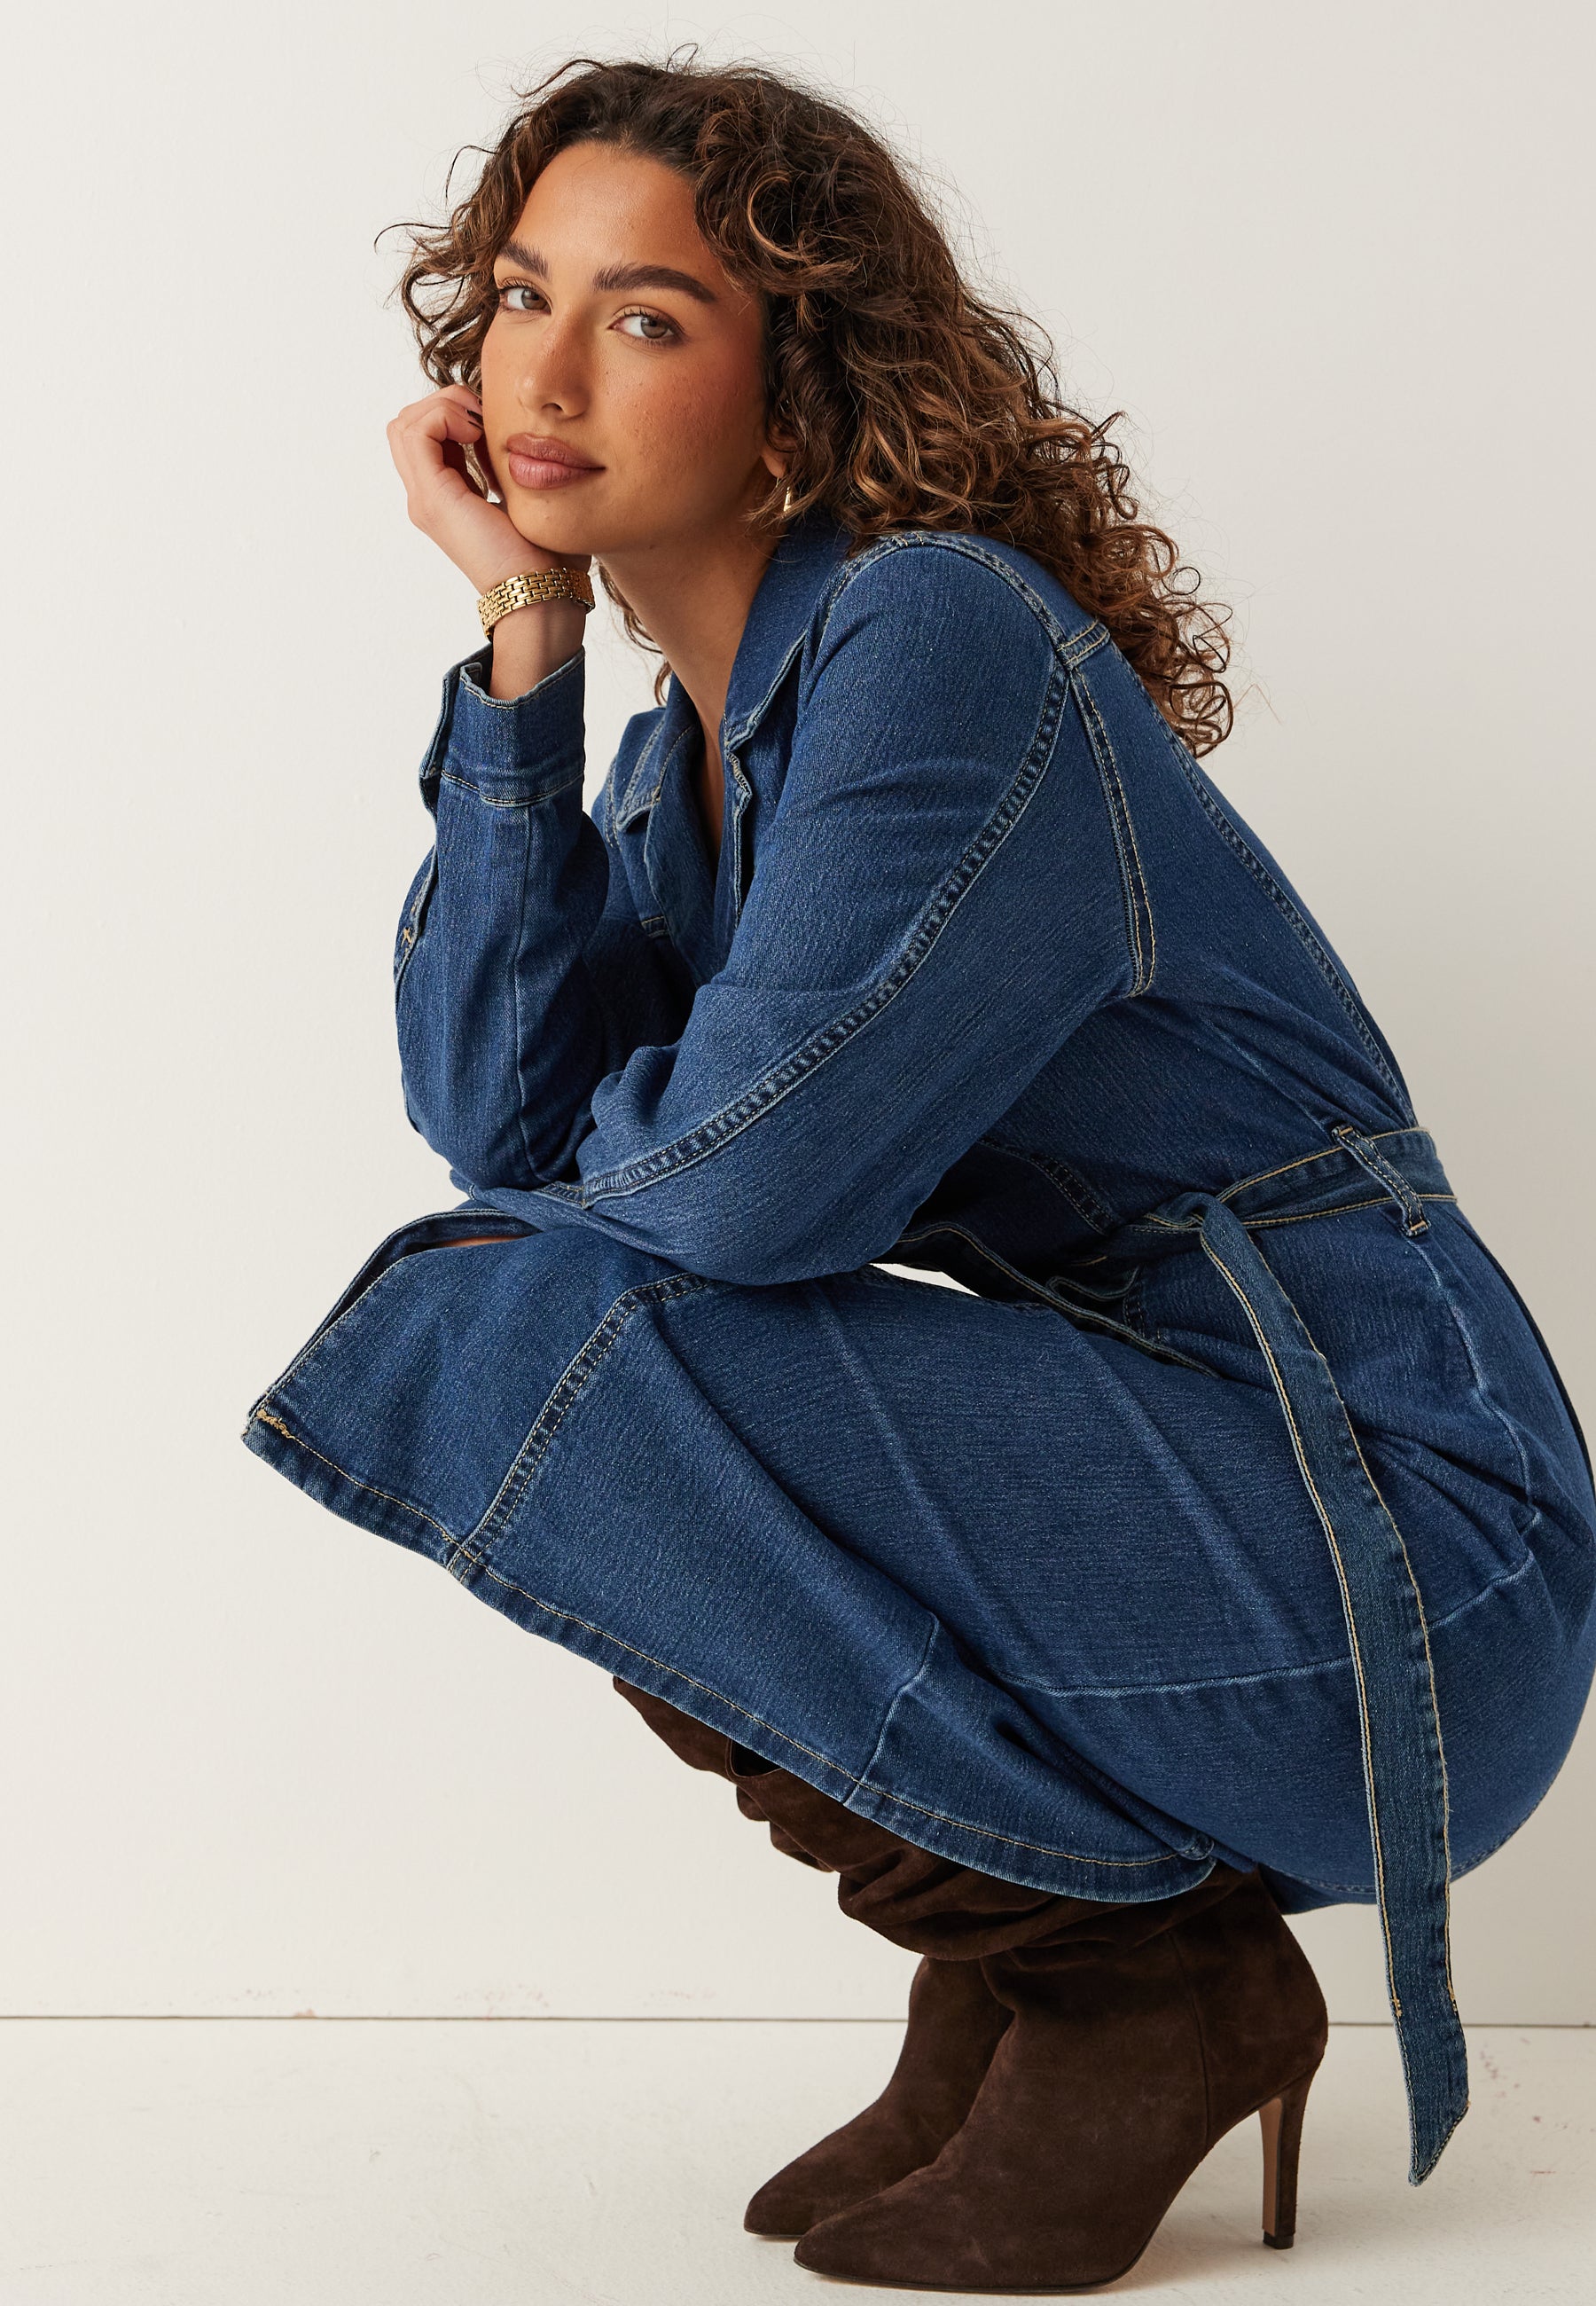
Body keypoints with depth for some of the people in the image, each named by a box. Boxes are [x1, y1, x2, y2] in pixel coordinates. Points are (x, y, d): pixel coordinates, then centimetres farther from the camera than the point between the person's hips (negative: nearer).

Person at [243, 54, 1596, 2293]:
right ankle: (1047, 1940, 10)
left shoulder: (937, 640, -15)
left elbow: (757, 1177, -22)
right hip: (1145, 1464, 9)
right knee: (499, 1300, 9)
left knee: (511, 1349, -18)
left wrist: (574, 1151, 1)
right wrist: (522, 645, -3)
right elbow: (496, 1108, -2)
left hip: (1391, 1561, -9)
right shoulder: (688, 750, 12)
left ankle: (1147, 1978, -3)